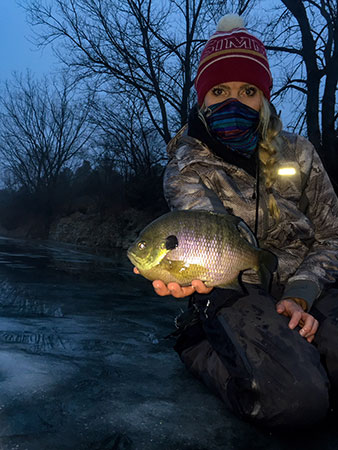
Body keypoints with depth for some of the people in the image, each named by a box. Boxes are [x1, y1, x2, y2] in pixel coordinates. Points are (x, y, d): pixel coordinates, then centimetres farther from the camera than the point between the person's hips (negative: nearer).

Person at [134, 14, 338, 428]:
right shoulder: (186, 166, -5)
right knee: (296, 399, -28)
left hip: (300, 288, 4)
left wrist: (300, 296, -11)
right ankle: (199, 348, 0)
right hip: (234, 291, -3)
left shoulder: (297, 153, 3)